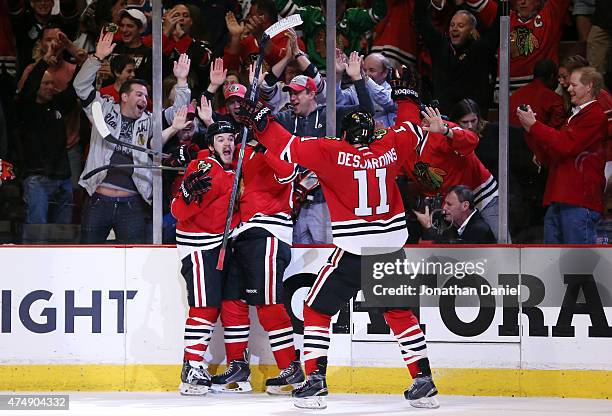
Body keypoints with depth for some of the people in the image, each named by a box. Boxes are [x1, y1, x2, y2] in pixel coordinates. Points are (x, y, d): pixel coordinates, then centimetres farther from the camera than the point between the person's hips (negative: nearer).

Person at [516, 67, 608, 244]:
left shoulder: (595, 116, -6)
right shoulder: (575, 117, 25)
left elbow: (565, 146, -18)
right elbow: (548, 158, 22)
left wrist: (534, 125, -8)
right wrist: (530, 130, 9)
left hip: (579, 202, -10)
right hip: (558, 201, 10)